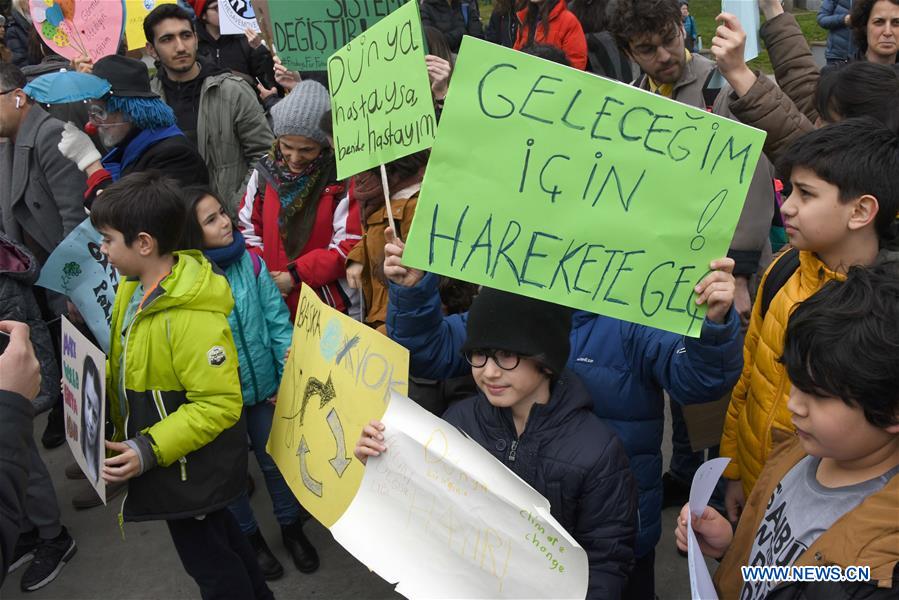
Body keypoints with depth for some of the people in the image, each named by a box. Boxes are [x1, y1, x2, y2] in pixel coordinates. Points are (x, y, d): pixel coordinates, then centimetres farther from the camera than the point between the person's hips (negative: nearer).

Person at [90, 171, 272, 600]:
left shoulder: (192, 318, -32)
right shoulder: (132, 288, -3)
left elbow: (219, 405, -29)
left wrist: (149, 450, -30)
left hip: (191, 467, -9)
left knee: (206, 555, 12)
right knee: (215, 530, 27)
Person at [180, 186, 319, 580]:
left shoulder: (250, 262, -10)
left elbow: (278, 321, -6)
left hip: (264, 386, 2)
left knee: (275, 459, 19)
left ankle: (291, 527, 42)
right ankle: (249, 537, 41)